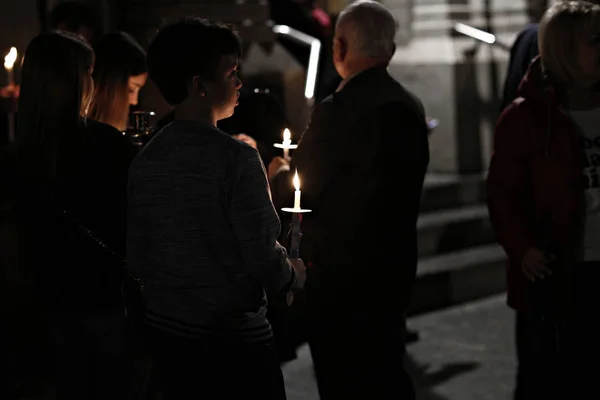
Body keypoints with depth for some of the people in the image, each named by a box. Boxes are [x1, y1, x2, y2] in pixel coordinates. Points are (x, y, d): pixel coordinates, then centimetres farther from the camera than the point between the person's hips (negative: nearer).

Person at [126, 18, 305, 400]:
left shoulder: (145, 161, 1)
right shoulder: (235, 158, -17)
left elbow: (137, 259, 6)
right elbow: (263, 257, -17)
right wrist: (293, 274, 4)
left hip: (165, 332, 6)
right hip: (234, 338, -6)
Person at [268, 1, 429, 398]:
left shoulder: (338, 111, -19)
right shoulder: (411, 107, 4)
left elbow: (299, 195, -12)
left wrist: (279, 174, 11)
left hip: (340, 273, -7)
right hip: (395, 266, 7)